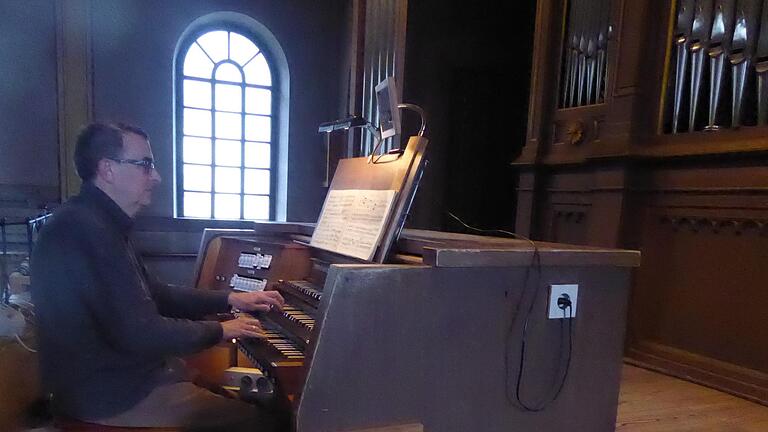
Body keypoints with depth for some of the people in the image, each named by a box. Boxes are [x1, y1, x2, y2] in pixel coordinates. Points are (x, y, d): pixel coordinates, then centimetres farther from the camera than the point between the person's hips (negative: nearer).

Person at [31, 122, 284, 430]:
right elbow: (140, 334, -28)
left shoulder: (96, 221, 11)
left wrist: (229, 300, 10)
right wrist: (218, 331, -13)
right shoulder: (86, 228, -24)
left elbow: (152, 295, 15)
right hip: (112, 396, -10)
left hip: (113, 375, 10)